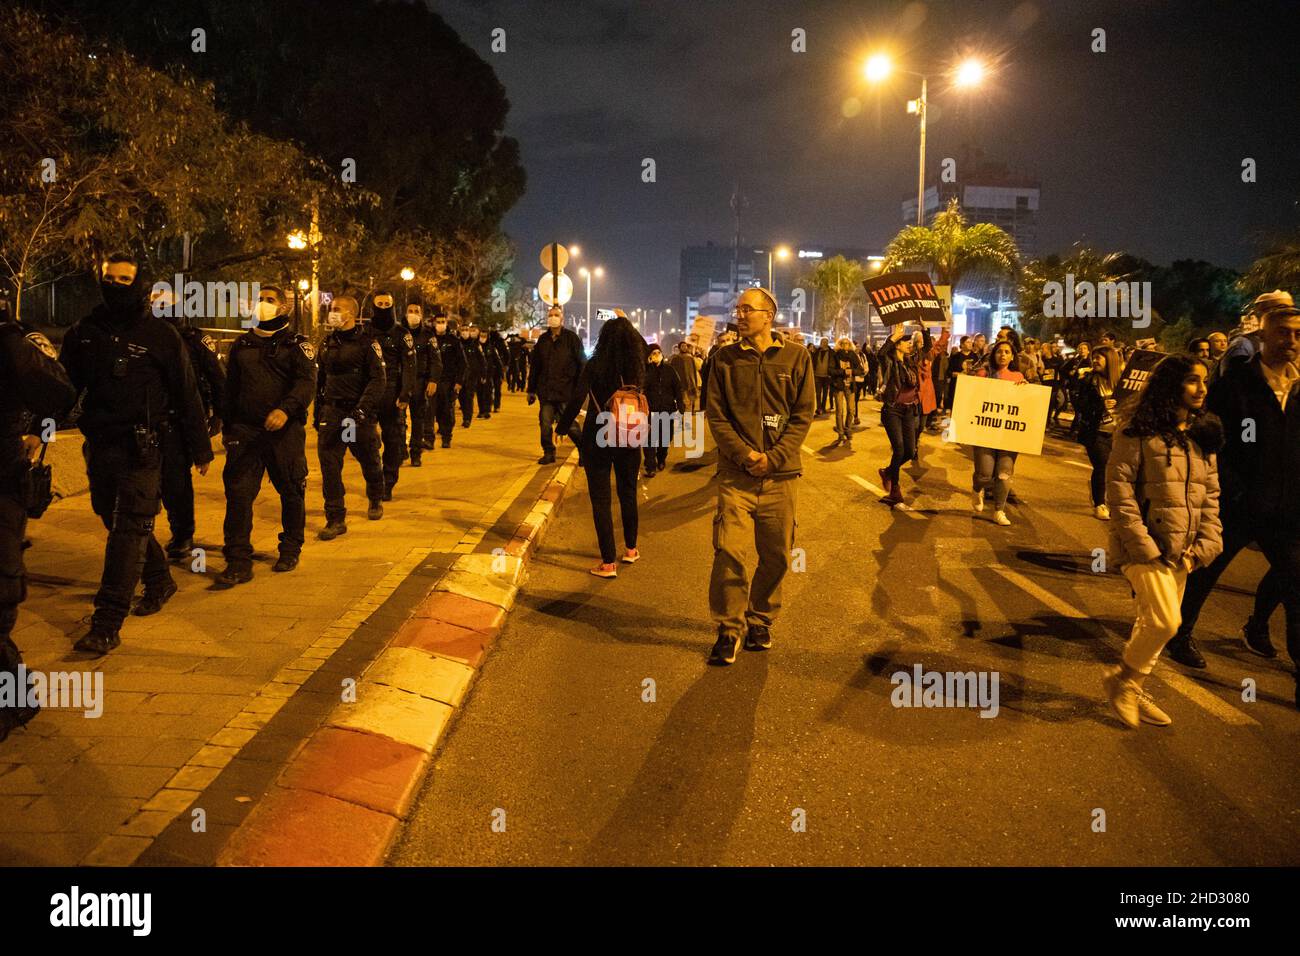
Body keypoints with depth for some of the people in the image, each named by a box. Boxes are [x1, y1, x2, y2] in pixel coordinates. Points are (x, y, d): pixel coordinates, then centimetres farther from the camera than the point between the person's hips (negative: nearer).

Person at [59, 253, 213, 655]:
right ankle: (159, 582, 38)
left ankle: (107, 623, -9)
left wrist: (200, 448, 2)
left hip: (141, 448, -5)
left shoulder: (160, 335, -3)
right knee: (118, 522, 16)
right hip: (99, 447, 5)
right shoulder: (82, 332, 8)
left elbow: (187, 394, 0)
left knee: (128, 529, -8)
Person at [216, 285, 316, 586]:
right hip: (245, 431, 3)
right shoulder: (242, 345, 16)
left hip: (285, 431, -3)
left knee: (291, 492, 7)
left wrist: (286, 409, -29)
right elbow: (230, 388, 22)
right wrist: (226, 427, 19)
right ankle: (239, 561, -3)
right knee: (238, 493, -5)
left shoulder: (297, 344, 2)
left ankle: (291, 550, 26)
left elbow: (307, 383, -12)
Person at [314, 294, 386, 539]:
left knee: (369, 461, 12)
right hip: (331, 412, 4)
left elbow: (379, 380, -14)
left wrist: (361, 410, -24)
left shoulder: (367, 342, -6)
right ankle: (336, 519, 0)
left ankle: (375, 500, 40)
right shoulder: (327, 344, 13)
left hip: (360, 413, -4)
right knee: (329, 466, -5)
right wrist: (317, 413, 17)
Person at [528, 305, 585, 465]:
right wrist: (531, 389, 14)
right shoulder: (543, 340, 11)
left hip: (566, 390, -4)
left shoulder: (571, 338, -2)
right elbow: (534, 366, 16)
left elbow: (582, 363, -4)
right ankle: (548, 453, 16)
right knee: (545, 423, 2)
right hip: (546, 390, 4)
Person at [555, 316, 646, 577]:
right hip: (629, 440, 4)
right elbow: (642, 345, 22)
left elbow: (576, 400, -14)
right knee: (628, 494, 21)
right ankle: (631, 549, 34)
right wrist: (624, 323, 28)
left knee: (601, 499, 2)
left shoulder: (594, 367, -11)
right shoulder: (637, 367, -1)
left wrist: (562, 427, -1)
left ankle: (608, 563, 2)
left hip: (597, 439, -3)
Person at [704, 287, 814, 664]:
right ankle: (729, 629, 6)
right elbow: (715, 413, 2)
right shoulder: (725, 358, 5)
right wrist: (743, 453, -12)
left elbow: (803, 414, 0)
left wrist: (773, 457, -11)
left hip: (781, 474, 1)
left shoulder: (796, 357, 3)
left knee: (776, 556, 8)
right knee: (729, 552, -8)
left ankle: (760, 621, 26)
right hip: (736, 474, 0)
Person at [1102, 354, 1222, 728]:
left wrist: (1204, 546, -1)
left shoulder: (1204, 437, 9)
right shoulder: (1140, 434, -10)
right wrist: (1143, 545, -16)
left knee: (1151, 623, 13)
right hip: (1145, 547, -6)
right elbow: (1118, 488, -13)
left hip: (1181, 552, 6)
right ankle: (1121, 678, 9)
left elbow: (1210, 496, 11)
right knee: (1165, 621, -14)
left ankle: (1134, 690, 30)